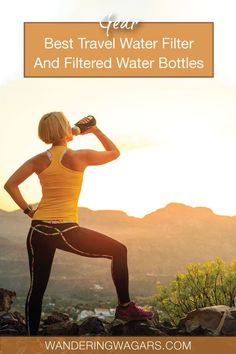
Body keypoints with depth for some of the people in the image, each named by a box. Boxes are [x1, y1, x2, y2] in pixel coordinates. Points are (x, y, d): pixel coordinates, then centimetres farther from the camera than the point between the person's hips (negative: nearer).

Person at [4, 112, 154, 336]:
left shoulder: (38, 160, 8)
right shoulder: (80, 157, -3)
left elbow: (10, 185, 0)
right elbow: (114, 153, 13)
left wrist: (28, 211, 5)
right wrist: (95, 130, 20)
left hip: (39, 230, 5)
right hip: (65, 231, -5)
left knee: (37, 288, 13)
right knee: (118, 251, 11)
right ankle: (125, 307, 14)